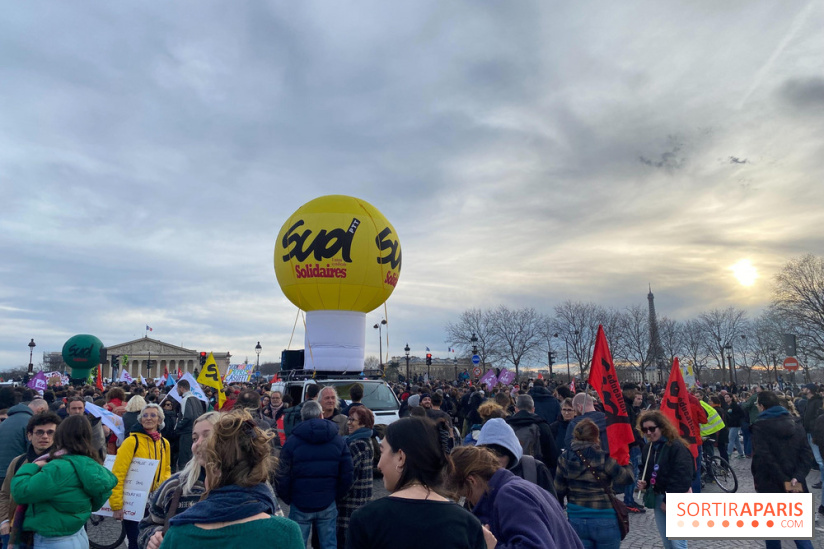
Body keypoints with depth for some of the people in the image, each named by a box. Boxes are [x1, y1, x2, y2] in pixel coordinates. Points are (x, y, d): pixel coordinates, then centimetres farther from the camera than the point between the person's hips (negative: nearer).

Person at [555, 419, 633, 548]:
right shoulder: (603, 458, -15)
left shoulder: (565, 458, -3)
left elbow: (558, 490, 1)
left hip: (576, 521, 3)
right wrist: (628, 465, 6)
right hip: (604, 521, -3)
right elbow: (625, 478, -13)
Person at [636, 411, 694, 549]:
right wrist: (643, 482, -2)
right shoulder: (648, 448, 7)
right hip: (658, 498, 7)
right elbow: (646, 472, 19)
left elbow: (682, 478, -20)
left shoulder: (677, 447, -17)